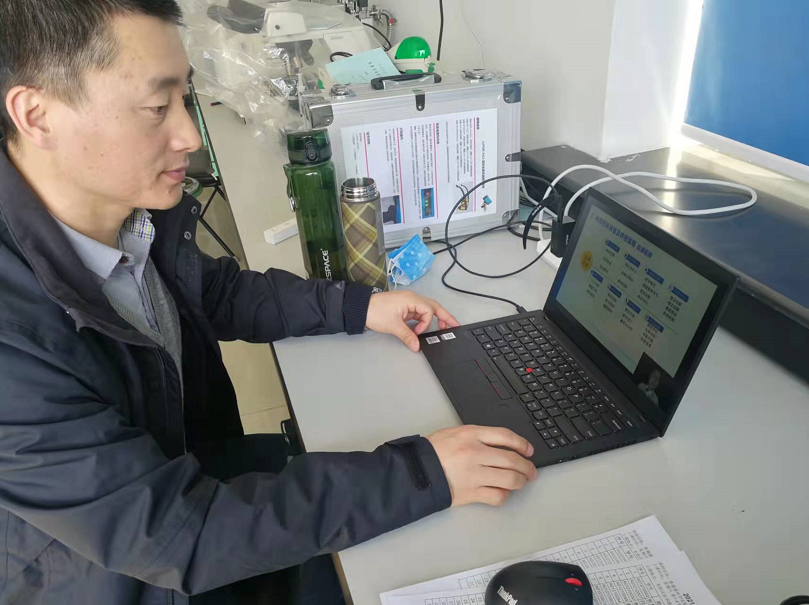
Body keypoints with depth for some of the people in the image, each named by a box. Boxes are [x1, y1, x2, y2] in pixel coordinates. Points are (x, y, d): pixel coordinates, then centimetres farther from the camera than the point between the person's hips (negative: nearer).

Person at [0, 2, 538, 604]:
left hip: (187, 470, 5)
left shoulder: (140, 208, -14)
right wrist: (421, 475, -32)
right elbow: (175, 534, -32)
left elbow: (214, 289, 6)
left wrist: (356, 307, -4)